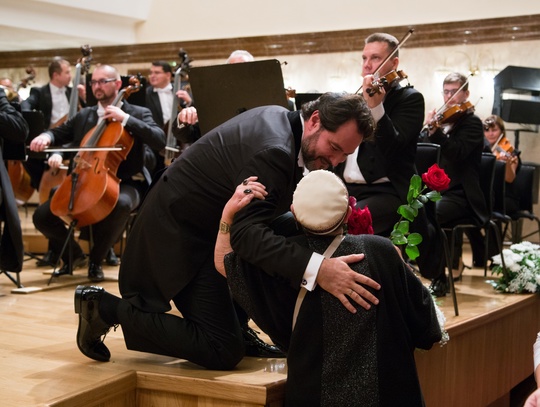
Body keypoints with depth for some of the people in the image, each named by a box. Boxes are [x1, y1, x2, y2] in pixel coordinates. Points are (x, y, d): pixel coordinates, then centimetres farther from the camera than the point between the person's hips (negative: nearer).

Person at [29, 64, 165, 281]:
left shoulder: (138, 113, 3)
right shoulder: (83, 116, 16)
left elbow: (160, 140, -13)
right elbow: (59, 133, 19)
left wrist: (125, 118, -19)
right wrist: (46, 137, -7)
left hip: (123, 183, -4)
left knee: (121, 204, -40)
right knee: (42, 215, -12)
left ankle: (96, 259, -16)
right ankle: (74, 255, 16)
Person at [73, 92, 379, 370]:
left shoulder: (279, 118, 1)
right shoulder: (273, 151, -29)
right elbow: (247, 232, -38)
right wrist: (316, 269, -49)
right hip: (177, 235, -10)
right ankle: (108, 308, -6)